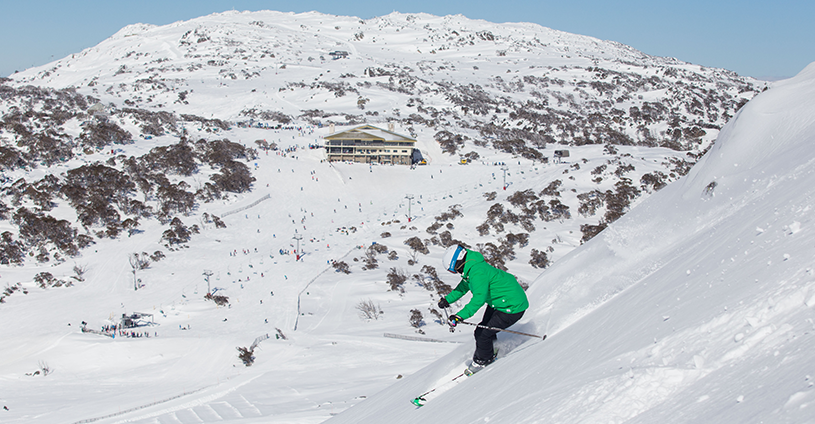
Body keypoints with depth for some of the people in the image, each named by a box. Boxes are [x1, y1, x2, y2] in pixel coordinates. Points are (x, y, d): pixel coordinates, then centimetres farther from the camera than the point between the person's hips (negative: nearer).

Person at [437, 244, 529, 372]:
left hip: (512, 307, -10)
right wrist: (448, 299, 23)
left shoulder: (477, 272, -30)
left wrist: (460, 316, -41)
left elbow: (479, 298, -39)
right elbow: (464, 286, 22)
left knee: (483, 334, -6)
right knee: (484, 329, 18)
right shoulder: (471, 267, 2)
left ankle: (482, 361, 19)